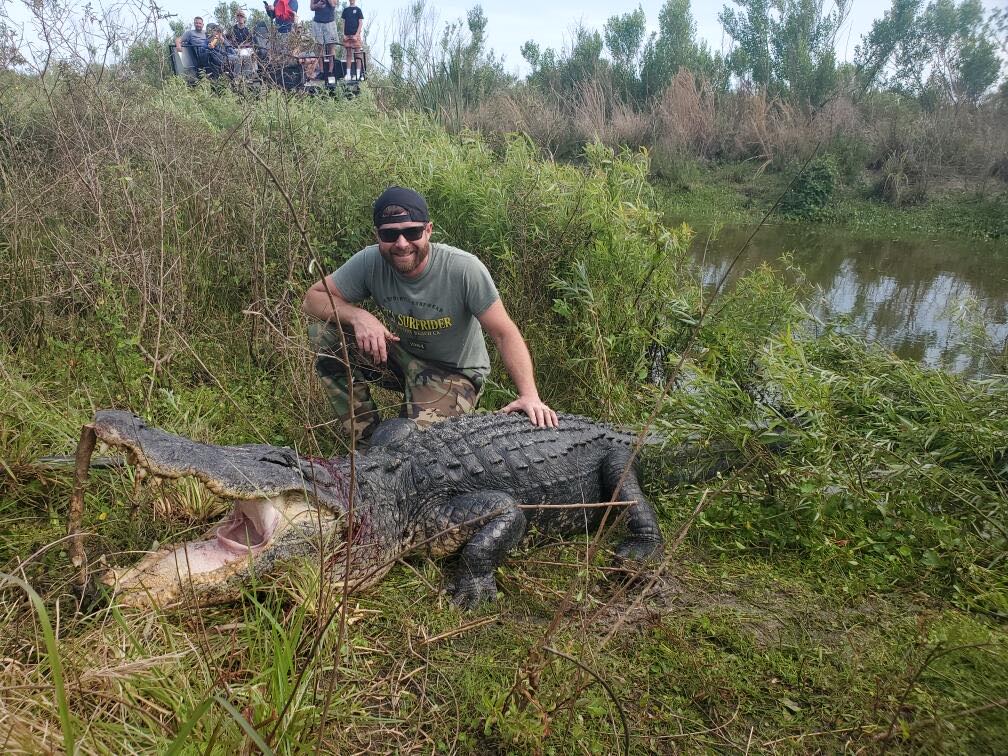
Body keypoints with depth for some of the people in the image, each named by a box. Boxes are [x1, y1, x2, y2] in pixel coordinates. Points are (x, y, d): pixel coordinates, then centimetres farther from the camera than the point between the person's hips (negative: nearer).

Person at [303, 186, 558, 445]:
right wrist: (357, 316, -29)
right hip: (399, 356, 4)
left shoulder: (465, 269, -26)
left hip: (454, 373, -4)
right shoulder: (369, 262, -16)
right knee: (324, 328, -15)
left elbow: (505, 334, -22)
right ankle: (365, 436, -6)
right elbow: (313, 298, -8)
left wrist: (529, 394, -34)